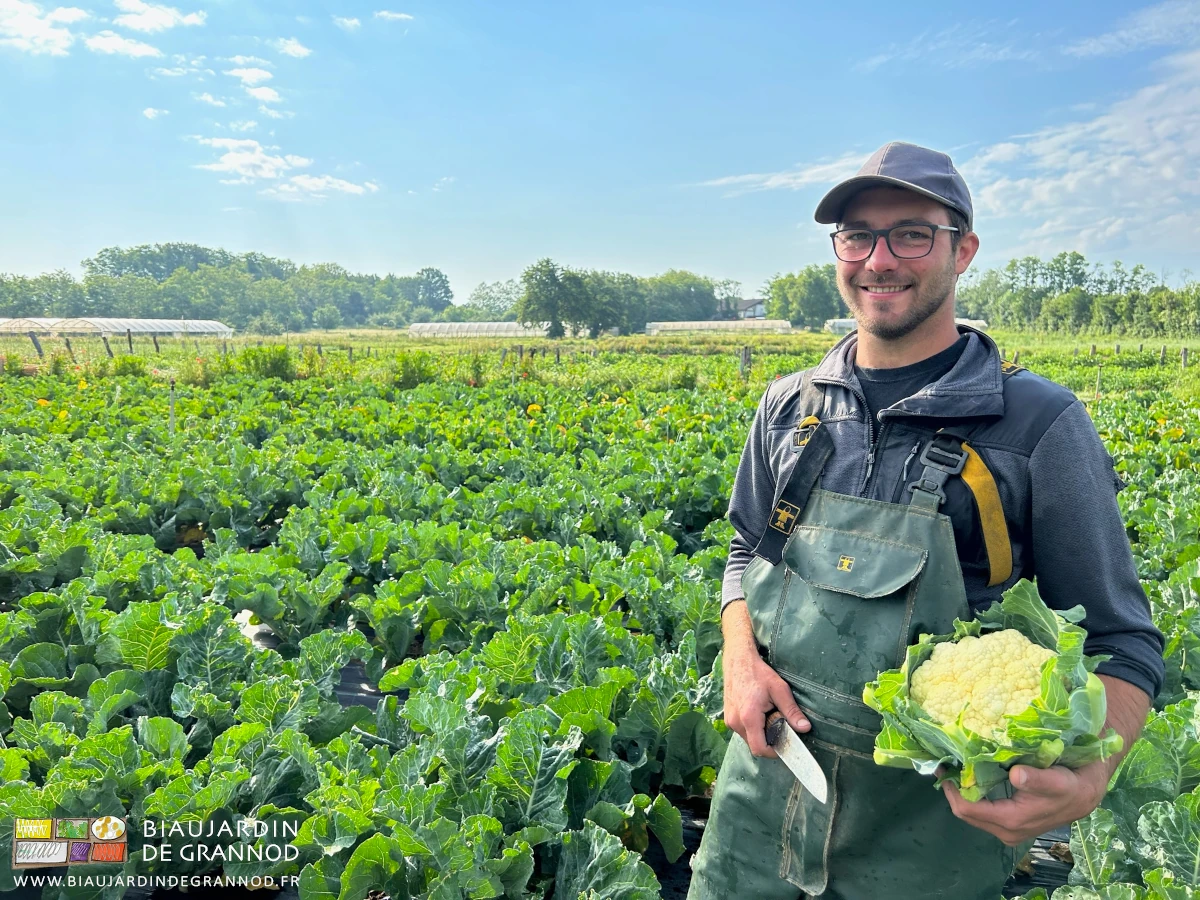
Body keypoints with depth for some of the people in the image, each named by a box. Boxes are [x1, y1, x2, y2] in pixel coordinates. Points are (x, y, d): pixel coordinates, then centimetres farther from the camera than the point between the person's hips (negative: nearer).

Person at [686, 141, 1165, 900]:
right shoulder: (789, 407, 1)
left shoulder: (1040, 422, -11)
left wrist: (1090, 776, -26)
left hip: (930, 822, -3)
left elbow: (1119, 639, -6)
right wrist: (740, 658, -7)